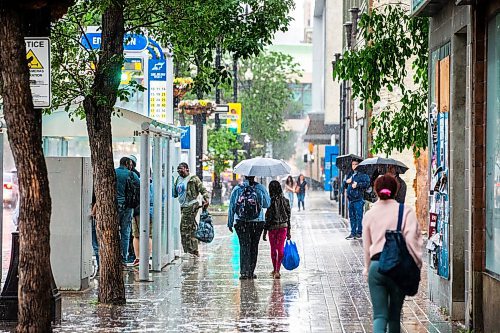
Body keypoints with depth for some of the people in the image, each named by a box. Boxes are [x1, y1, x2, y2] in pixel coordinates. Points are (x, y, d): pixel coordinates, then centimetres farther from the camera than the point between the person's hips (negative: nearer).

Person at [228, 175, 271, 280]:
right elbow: (267, 204, 5)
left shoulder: (237, 189, -2)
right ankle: (251, 272, 14)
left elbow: (231, 207, 0)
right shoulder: (261, 188, -3)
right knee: (254, 247, 10)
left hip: (241, 223, 0)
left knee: (244, 246, 1)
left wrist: (230, 223, 6)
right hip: (257, 222, 0)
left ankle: (244, 271, -10)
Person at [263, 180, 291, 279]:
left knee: (273, 249, 12)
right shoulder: (285, 201, 0)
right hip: (283, 227, 3)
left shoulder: (271, 201, -14)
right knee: (280, 249, 4)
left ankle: (275, 270, 23)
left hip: (273, 227, -3)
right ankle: (277, 270, -4)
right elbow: (288, 216, 5)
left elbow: (268, 218, -12)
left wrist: (265, 232, -5)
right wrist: (288, 232, 13)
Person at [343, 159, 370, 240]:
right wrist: (346, 182, 2)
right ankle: (353, 233, 15)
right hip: (350, 198, 7)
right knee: (352, 217, 10)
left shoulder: (362, 174, -3)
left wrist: (357, 184, -17)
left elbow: (367, 183, -16)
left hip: (358, 199, -7)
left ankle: (359, 233, 1)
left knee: (359, 216, -5)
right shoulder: (350, 174, 18)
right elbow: (344, 186, 23)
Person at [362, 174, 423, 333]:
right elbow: (411, 239, -11)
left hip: (376, 266, 2)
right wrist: (417, 264, -3)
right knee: (394, 315, 14)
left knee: (379, 315, -1)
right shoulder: (405, 210, -1)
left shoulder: (369, 214, 10)